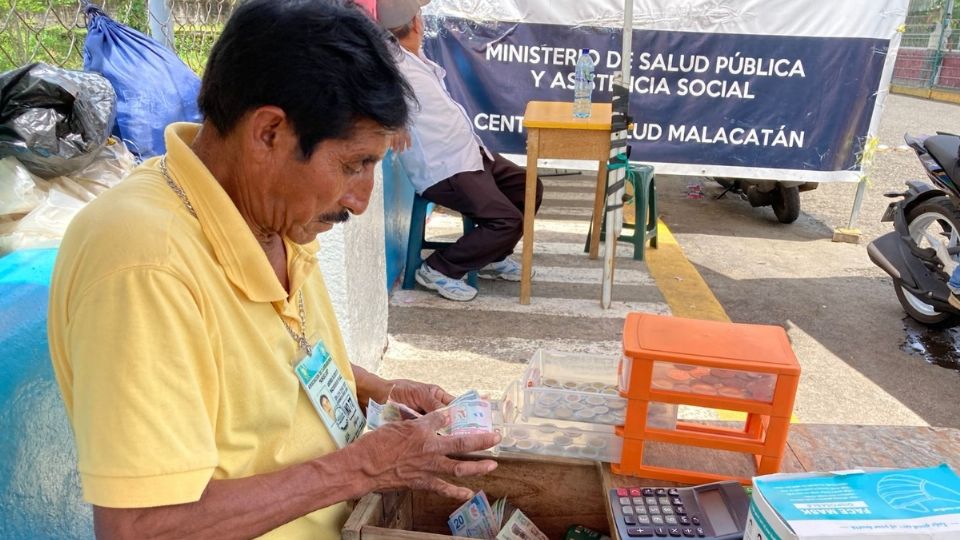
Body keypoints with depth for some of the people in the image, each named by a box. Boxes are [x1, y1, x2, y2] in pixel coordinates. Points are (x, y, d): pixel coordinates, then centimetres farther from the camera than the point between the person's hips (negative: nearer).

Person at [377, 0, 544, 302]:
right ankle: (438, 269, -2)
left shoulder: (415, 59, 9)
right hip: (444, 170, -10)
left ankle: (492, 257, 26)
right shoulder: (395, 66, -19)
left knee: (529, 188, 14)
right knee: (508, 220, -18)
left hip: (470, 153, 10)